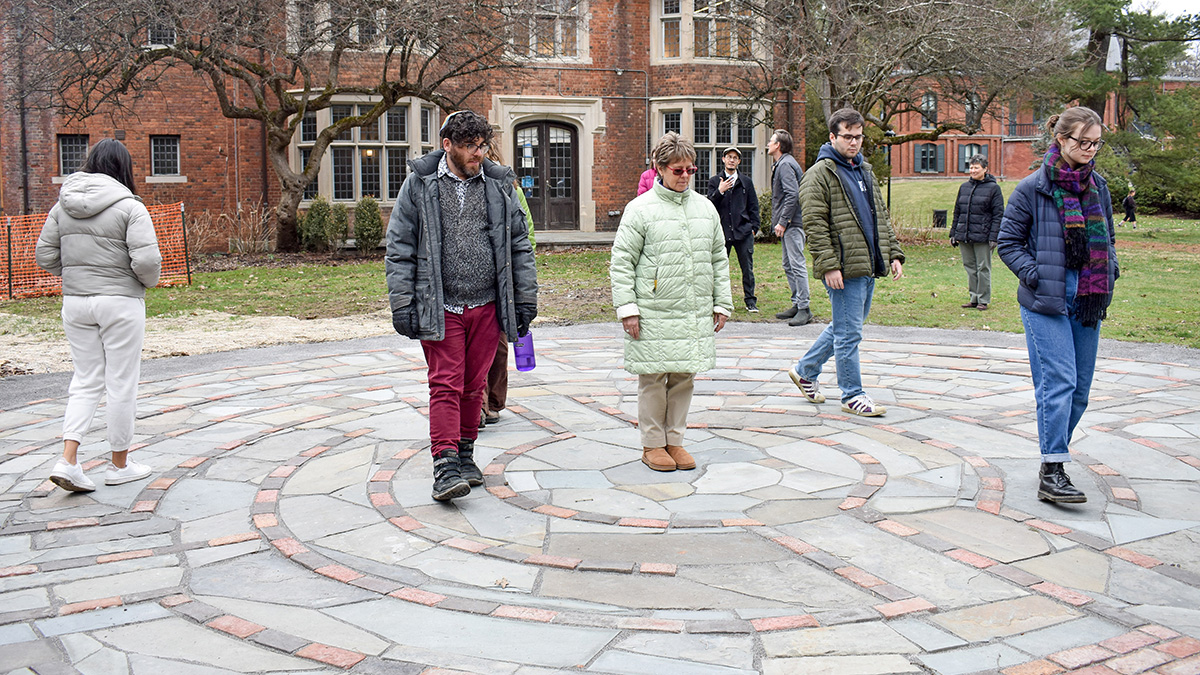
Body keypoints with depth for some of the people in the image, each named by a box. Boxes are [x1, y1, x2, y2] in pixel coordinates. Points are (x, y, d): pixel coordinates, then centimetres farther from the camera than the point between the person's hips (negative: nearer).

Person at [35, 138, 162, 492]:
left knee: (86, 380, 14)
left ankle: (68, 460, 2)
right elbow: (147, 259, -20)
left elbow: (44, 254, 7)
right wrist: (150, 282, 0)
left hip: (75, 303, 5)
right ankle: (120, 465, 17)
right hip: (120, 303, -5)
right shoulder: (129, 207, -12)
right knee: (122, 383, 6)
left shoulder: (63, 206, 5)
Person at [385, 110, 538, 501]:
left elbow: (519, 246, 12)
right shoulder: (419, 186, 0)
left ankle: (465, 455, 26)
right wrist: (402, 305, -6)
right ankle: (445, 468, -6)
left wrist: (526, 300, 8)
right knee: (445, 385, -6)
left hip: (487, 307, 3)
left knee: (474, 385, 11)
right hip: (439, 308, -3)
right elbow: (399, 249, 0)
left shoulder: (499, 185, 7)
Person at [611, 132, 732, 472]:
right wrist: (627, 308, -9)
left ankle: (675, 440, 23)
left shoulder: (705, 207, 11)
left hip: (696, 315, 5)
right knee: (654, 379, 2)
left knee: (684, 377, 10)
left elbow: (719, 258, 18)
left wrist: (722, 302, 14)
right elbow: (621, 262, -4)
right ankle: (653, 445, 16)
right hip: (654, 315, -4)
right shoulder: (641, 209, -4)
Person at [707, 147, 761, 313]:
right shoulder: (714, 181, 8)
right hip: (722, 231, 0)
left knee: (747, 268, 0)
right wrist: (720, 191, -16)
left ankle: (750, 301, 8)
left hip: (743, 231, 0)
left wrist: (754, 227, 3)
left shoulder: (746, 181, 11)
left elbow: (753, 206, 11)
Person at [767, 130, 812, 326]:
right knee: (789, 265, 14)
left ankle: (804, 309, -11)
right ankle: (797, 305, 20)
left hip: (793, 223, -11)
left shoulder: (785, 165, -11)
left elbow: (792, 195, -22)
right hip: (789, 224, 11)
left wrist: (782, 222, -21)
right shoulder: (782, 164, 20)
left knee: (797, 264, -11)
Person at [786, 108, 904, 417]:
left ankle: (804, 370, 32)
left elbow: (881, 217, 22)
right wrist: (829, 265, -20)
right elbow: (814, 224, -14)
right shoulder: (820, 174, -8)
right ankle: (852, 396, 9)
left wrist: (894, 253, 14)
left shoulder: (865, 170, 19)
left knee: (844, 327, 17)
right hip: (844, 269, -9)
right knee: (849, 333, -2)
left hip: (868, 265, 9)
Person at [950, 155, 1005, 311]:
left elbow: (998, 214, -5)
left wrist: (993, 237, -12)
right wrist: (954, 233, 12)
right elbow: (957, 211, 19)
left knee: (983, 268, 0)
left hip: (982, 237, -5)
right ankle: (974, 298, 19)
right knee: (970, 267, 10)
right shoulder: (964, 187, 14)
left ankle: (984, 300, 8)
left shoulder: (993, 188, -1)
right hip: (964, 236, 5)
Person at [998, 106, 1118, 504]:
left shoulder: (1098, 186, 10)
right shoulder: (1033, 188, -6)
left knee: (1080, 387, 9)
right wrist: (1037, 277, -12)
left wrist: (1109, 274, 7)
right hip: (1045, 303, -6)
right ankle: (1051, 473, -11)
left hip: (1088, 303, 6)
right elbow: (1008, 242, -2)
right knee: (1058, 382, -13)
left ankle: (1055, 452, 25)